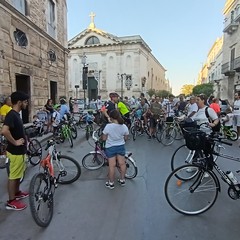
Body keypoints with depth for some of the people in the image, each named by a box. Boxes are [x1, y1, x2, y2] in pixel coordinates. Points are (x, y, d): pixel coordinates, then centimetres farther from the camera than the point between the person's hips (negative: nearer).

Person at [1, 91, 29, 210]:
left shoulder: (16, 114, 8)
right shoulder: (11, 114, -22)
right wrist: (14, 142, -25)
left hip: (20, 150, 9)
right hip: (15, 152, -9)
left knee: (18, 174, 22)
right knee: (13, 176, 3)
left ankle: (17, 193, 39)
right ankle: (11, 202, 17)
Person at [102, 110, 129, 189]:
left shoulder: (108, 126, -21)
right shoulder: (124, 126, -10)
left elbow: (104, 138, -12)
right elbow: (125, 138, 1)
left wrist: (105, 137, 10)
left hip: (110, 147, -3)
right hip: (121, 146, 3)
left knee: (112, 165, 6)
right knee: (122, 163, 15)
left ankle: (111, 183, 20)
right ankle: (122, 180, 30)